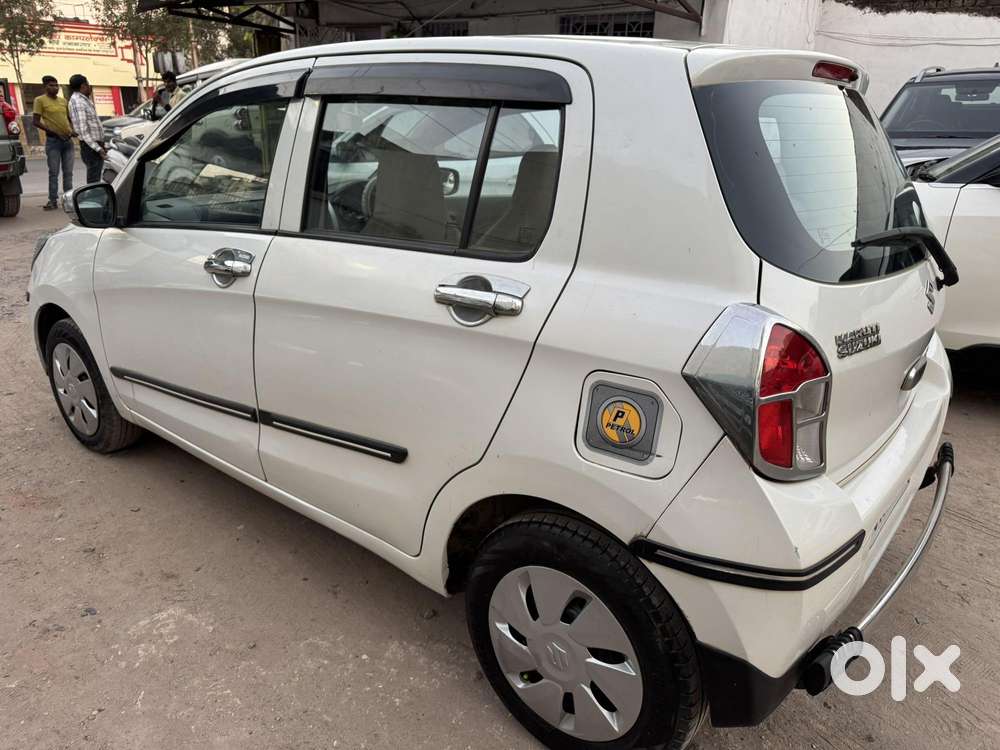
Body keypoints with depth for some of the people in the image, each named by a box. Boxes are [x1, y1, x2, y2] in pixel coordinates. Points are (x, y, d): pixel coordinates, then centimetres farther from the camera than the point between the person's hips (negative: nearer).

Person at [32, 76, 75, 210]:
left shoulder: (63, 101, 14)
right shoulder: (40, 100, -1)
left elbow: (70, 118, 23)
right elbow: (36, 121, -6)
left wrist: (73, 130, 4)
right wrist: (51, 131, -15)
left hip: (68, 140, 5)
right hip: (53, 140, -5)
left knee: (68, 172, 6)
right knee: (53, 172, -4)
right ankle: (53, 201, -1)